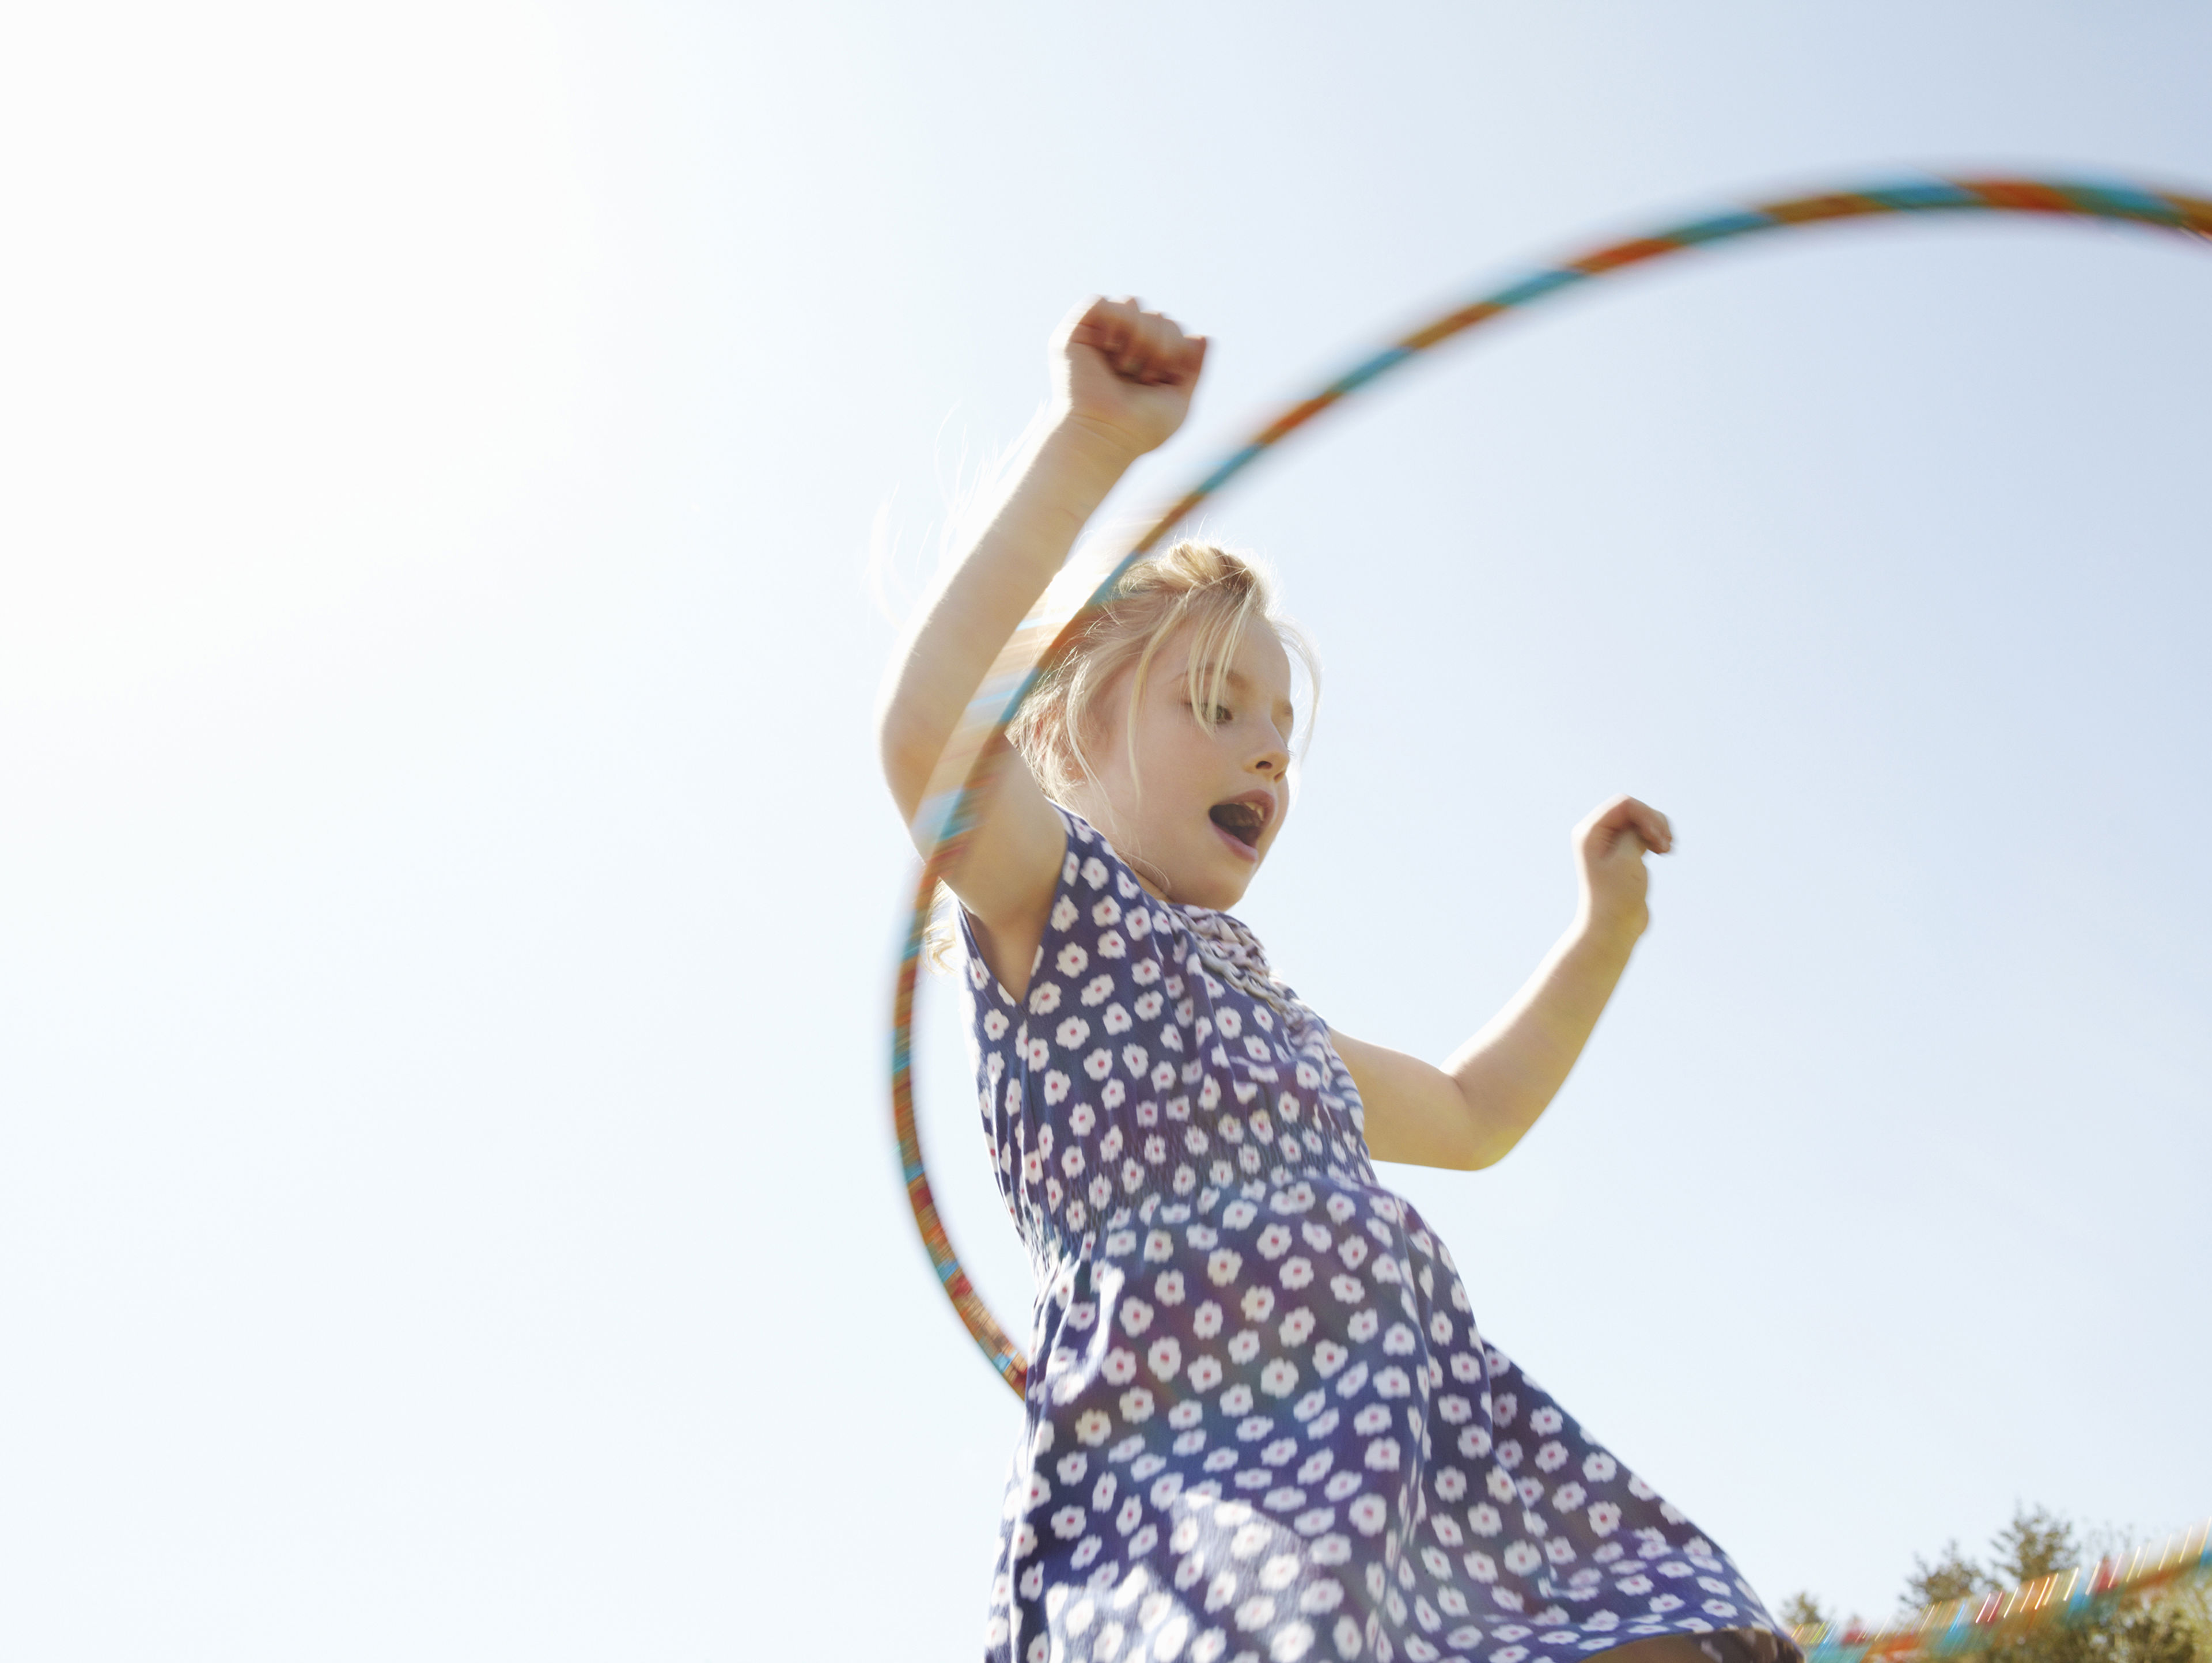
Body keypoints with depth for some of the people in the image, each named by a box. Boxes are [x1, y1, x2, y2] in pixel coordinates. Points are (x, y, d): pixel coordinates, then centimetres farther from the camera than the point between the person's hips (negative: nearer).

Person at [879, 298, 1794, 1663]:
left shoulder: (1265, 1012, 30)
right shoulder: (1057, 907, 5)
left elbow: (1473, 1114, 44)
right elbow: (927, 738, -17)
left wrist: (1610, 922, 38)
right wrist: (1093, 446, -21)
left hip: (1426, 1441, 8)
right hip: (1202, 1468, -8)